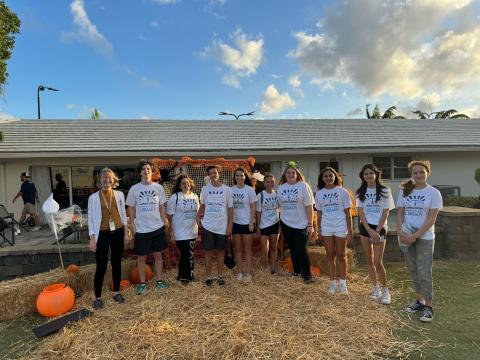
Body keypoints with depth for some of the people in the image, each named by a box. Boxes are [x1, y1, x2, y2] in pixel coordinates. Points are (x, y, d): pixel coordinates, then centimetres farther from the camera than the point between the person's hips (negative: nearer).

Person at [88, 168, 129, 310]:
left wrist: (126, 233, 6)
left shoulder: (119, 194, 2)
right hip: (102, 234, -2)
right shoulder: (93, 198, -4)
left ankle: (117, 292, 27)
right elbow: (91, 218, -3)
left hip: (117, 232, 3)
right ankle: (97, 297, 15)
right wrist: (92, 238, -7)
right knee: (101, 266, -1)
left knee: (116, 263, 12)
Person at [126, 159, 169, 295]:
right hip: (141, 229, -1)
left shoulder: (158, 187, 0)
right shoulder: (134, 189, -2)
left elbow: (162, 207, 7)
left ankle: (159, 281, 25)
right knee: (141, 257, 8)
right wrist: (132, 225, -1)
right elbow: (131, 208, 4)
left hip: (157, 228, 1)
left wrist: (164, 223, 4)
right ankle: (142, 283, 23)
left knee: (158, 255, 11)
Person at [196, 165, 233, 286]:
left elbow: (230, 209, 0)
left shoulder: (227, 190, -2)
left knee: (220, 251, 10)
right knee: (208, 252, 7)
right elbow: (202, 205, 12)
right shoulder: (205, 189, 1)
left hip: (222, 227, 0)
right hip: (207, 226, 1)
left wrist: (230, 226, -4)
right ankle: (208, 276, 19)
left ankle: (220, 276, 24)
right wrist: (198, 217, 1)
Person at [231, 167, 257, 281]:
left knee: (247, 249, 6)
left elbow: (253, 207, -5)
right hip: (235, 223, 3)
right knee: (238, 249, 11)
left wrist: (251, 222, -10)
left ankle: (248, 272, 15)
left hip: (247, 223, -3)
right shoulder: (231, 190, 1)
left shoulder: (250, 190, -6)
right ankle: (239, 272, 21)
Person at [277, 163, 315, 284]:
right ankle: (296, 271, 30)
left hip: (301, 224, -4)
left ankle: (307, 275, 12)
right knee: (292, 249, 14)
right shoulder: (281, 188, 6)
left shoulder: (303, 186, -8)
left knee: (301, 250, -3)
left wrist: (310, 224, -12)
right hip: (286, 223, 5)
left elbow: (309, 206, -10)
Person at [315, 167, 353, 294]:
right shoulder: (319, 194, 5)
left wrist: (350, 230, -5)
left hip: (340, 227, -2)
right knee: (330, 255, 8)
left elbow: (347, 212, -1)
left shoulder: (342, 191, -2)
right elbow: (319, 213, 10)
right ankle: (333, 283, 18)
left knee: (341, 255, 6)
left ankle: (343, 283, 19)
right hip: (326, 228, 2)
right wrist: (319, 229, 7)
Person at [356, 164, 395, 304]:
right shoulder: (361, 192, 4)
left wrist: (377, 231, -12)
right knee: (369, 260, 9)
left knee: (378, 262, -7)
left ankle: (385, 290, 11)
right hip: (365, 227, 3)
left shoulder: (384, 191, -3)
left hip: (380, 228, -3)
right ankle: (375, 288, 25)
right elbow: (360, 212, -1)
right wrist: (369, 230, -11)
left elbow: (386, 212, -6)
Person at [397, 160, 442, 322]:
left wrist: (415, 236, -17)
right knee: (413, 271, 12)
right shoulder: (405, 191, 5)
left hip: (424, 237, -4)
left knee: (424, 272, -3)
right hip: (406, 237, 4)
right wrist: (400, 232, -10)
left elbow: (431, 219, -11)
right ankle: (420, 301, 28)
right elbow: (400, 214, 4)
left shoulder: (433, 193, -6)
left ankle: (428, 306, 12)